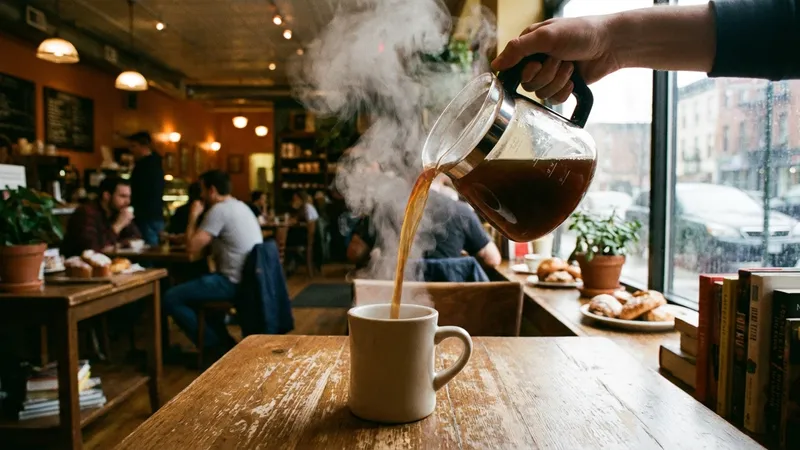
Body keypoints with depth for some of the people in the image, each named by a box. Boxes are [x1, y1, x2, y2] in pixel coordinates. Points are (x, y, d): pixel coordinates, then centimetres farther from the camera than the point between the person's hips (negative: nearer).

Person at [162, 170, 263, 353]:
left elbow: (192, 247, -15)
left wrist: (193, 216, -2)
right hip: (247, 278, 10)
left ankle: (216, 347, 3)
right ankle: (223, 341, 24)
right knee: (193, 287, 30)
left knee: (171, 298, -5)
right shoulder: (240, 206, 16)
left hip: (234, 282, -10)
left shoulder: (219, 209, -15)